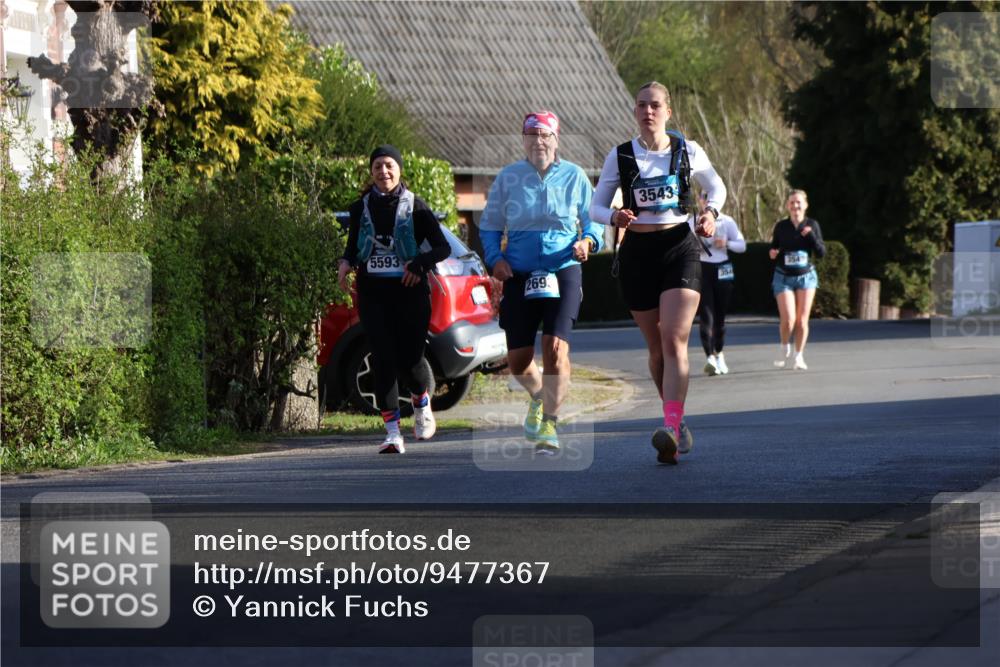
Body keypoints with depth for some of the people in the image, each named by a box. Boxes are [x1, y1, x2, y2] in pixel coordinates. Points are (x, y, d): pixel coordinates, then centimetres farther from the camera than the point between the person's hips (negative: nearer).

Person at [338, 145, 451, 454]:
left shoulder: (415, 206, 1)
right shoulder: (361, 208, 9)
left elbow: (442, 247, 2)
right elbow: (353, 246, 20)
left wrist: (419, 264, -16)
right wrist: (346, 263, -2)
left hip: (409, 292, -2)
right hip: (373, 293, 2)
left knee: (409, 360, -5)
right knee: (383, 360, -7)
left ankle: (421, 404, 30)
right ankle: (392, 433, -6)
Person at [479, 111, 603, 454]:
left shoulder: (574, 176, 4)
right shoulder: (508, 178, 6)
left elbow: (594, 220, 10)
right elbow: (489, 226, 11)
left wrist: (587, 241, -12)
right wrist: (495, 258, -6)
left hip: (564, 271, -2)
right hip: (519, 275, 2)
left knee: (555, 346, -19)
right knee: (518, 360, 3)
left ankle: (549, 423, -9)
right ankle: (539, 396, 38)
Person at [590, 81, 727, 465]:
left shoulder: (688, 152, 3)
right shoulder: (620, 157, 4)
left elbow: (717, 188, 19)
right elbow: (596, 207, 6)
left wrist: (711, 213, -2)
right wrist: (614, 217, -16)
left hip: (680, 247, -2)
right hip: (638, 251, 2)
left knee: (674, 340, -17)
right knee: (656, 347, 9)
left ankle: (671, 429, -28)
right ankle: (678, 423, 25)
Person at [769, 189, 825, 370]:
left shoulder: (812, 225, -1)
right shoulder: (781, 226, -1)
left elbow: (821, 253, -4)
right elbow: (773, 250, 9)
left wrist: (811, 236, -18)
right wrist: (773, 254, -13)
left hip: (806, 276, 1)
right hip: (784, 277, -1)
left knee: (802, 320, -1)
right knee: (788, 319, -13)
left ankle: (798, 356, 16)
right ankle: (785, 348, 14)